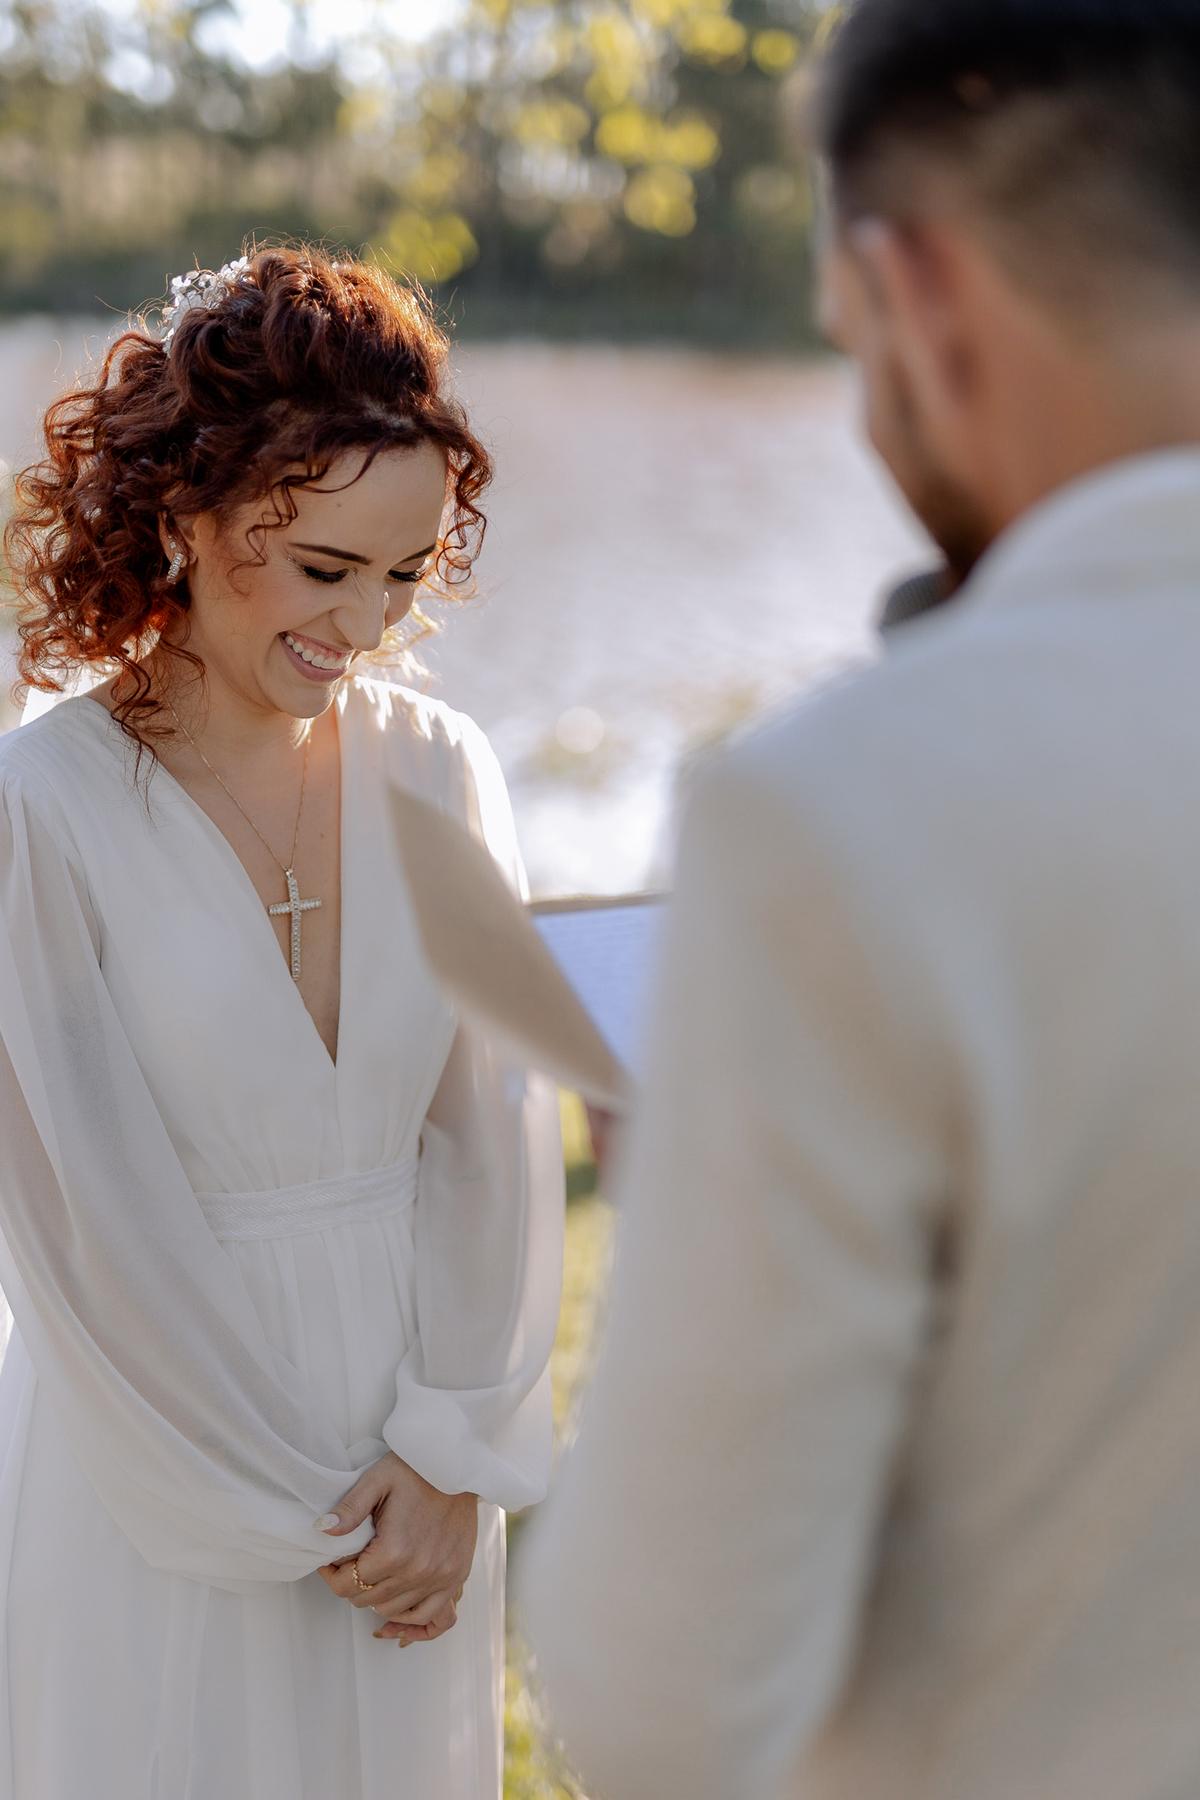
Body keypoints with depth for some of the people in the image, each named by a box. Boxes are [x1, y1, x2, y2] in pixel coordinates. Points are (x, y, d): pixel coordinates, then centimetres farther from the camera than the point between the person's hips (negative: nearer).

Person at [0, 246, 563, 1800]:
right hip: (152, 1479, -4)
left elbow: (494, 1141, 1)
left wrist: (451, 1454, -6)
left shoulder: (437, 772, -1)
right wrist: (290, 1508, -9)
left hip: (415, 1472, 4)